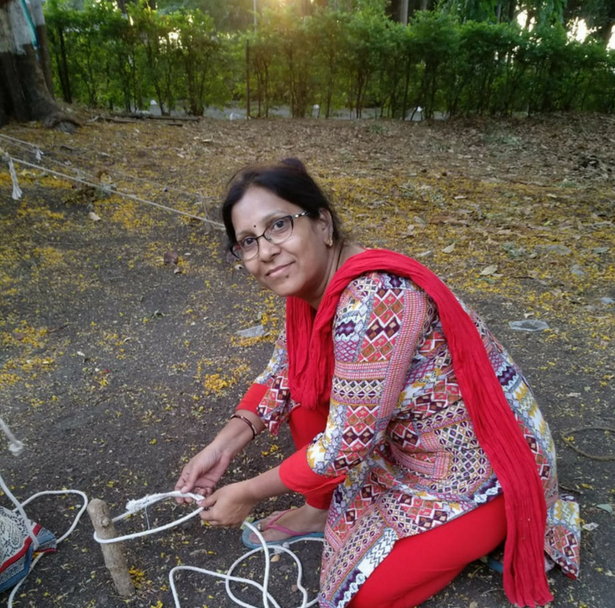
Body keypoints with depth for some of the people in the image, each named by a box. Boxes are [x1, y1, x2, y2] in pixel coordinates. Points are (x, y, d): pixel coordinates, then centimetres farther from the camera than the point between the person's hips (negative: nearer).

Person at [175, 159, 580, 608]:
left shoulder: (371, 300, -34)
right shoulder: (312, 283, -7)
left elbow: (347, 445, -28)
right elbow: (284, 376, 5)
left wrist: (248, 494, -13)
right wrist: (223, 446, -6)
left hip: (478, 465, -7)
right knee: (306, 383, -2)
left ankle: (477, 530, 13)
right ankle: (321, 512, 15)